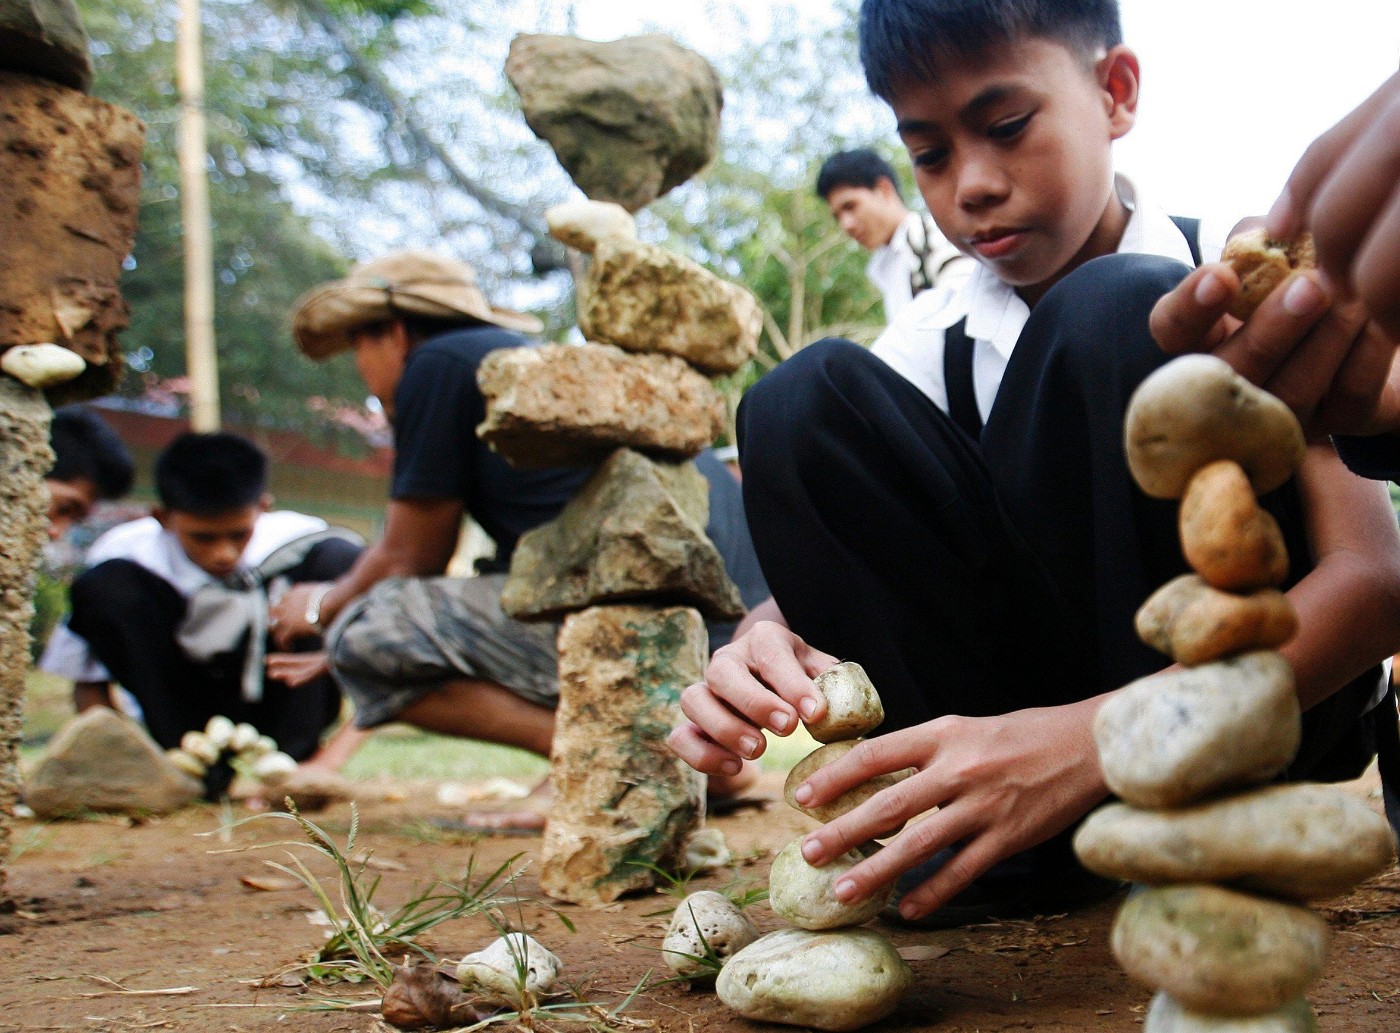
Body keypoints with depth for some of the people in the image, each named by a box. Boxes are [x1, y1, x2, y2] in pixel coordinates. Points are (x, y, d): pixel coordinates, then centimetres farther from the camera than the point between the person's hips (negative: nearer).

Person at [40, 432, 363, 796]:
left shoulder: (294, 542, -16)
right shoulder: (124, 557, -16)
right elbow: (87, 682, -7)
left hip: (283, 710, 0)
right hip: (183, 714, 0)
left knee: (339, 559, -21)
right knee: (100, 587, -23)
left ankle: (296, 750, -20)